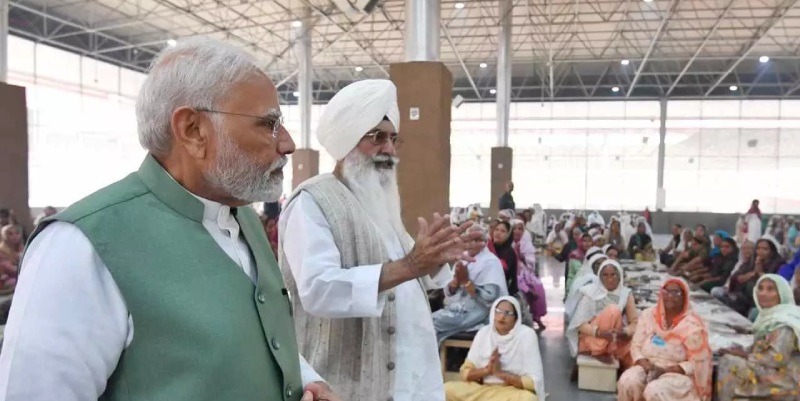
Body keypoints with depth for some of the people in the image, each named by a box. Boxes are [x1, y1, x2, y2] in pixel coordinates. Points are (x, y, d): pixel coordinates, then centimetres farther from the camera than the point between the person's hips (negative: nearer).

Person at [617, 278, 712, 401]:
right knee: (627, 381, -28)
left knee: (655, 390, -34)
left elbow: (697, 363, -10)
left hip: (678, 374, -4)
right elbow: (636, 346, 5)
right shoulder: (648, 315, 2)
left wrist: (666, 370, -19)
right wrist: (646, 365, -15)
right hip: (649, 368, 4)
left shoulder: (692, 325, -10)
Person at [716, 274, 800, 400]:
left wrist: (745, 355, -13)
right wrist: (743, 351, -5)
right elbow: (761, 347, 13)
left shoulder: (784, 322, -18)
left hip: (786, 380, -9)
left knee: (729, 363, -16)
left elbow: (777, 358, -24)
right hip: (771, 371, 9)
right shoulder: (769, 315, 10)